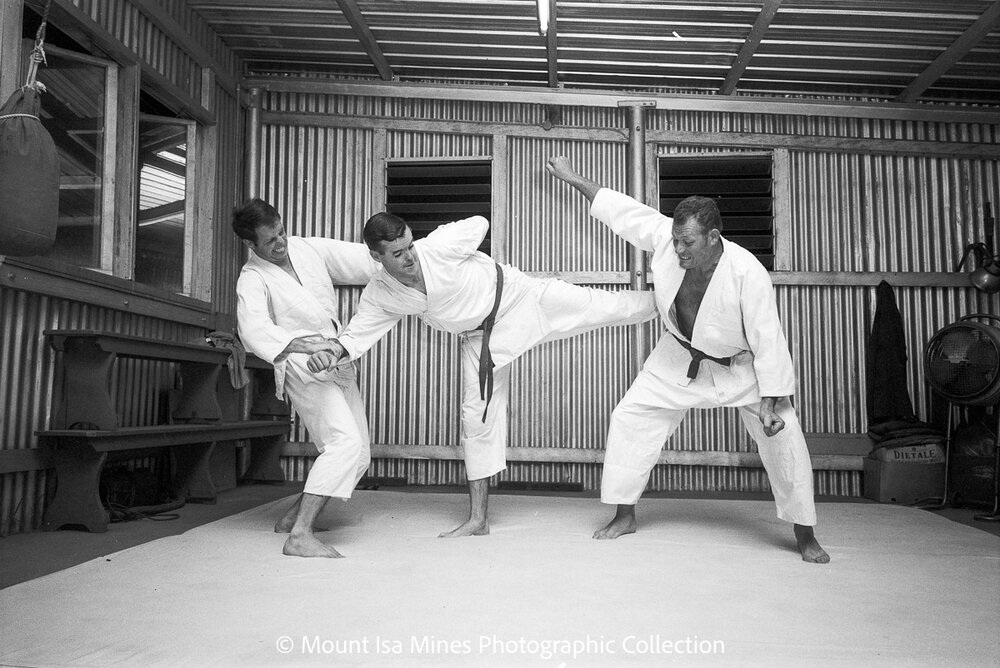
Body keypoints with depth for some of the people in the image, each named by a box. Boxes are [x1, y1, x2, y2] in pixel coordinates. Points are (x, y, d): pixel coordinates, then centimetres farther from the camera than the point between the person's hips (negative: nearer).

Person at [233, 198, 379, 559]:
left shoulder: (309, 248, 5)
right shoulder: (252, 279, -10)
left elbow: (361, 260, 5)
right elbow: (255, 330, -25)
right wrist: (303, 346, -40)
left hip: (337, 365, 7)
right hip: (302, 366, -7)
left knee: (358, 455, 11)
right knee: (345, 442, -24)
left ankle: (294, 515, 23)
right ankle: (300, 536, -24)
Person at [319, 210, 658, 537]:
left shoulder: (439, 246, -28)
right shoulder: (379, 296, -16)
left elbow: (479, 224, -11)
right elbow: (356, 333, -11)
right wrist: (332, 353, -30)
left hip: (519, 297, -3)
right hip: (481, 336, 3)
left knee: (602, 308, 0)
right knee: (477, 413, 3)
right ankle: (478, 518, 12)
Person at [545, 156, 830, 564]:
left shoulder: (747, 273, -34)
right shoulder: (664, 237, -24)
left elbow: (767, 339, -27)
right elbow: (625, 209, -8)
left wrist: (770, 402, -25)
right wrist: (574, 179, -2)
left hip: (740, 366, -3)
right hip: (681, 358, 4)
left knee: (782, 435, -11)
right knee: (630, 419, -2)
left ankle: (805, 535, 10)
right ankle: (624, 515, 15)